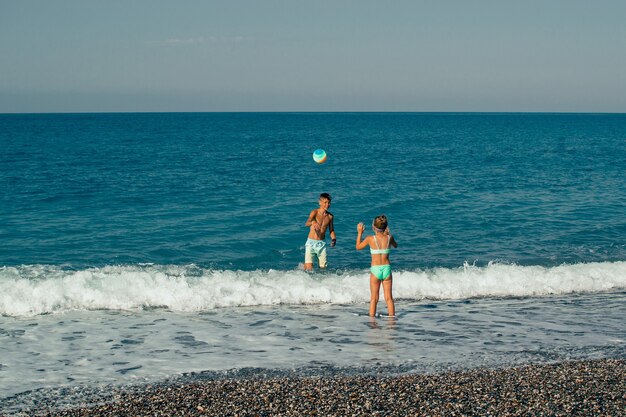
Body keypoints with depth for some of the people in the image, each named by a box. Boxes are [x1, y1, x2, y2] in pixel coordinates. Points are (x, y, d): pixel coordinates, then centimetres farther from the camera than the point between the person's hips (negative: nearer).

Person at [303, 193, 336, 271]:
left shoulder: (330, 216, 4)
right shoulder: (315, 212, -10)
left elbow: (331, 230, 17)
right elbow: (306, 223, -27)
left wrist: (333, 239, -4)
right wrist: (313, 222, -51)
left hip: (322, 244, 4)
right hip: (311, 243, -4)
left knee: (323, 267, 4)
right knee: (309, 269, -12)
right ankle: (305, 265, 23)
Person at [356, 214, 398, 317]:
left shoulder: (370, 239, -10)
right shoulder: (389, 238, -4)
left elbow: (358, 247, 7)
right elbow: (395, 245, 20)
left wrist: (359, 233, 14)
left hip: (375, 270, -2)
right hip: (387, 269, 2)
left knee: (374, 298, 8)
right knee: (389, 297, 11)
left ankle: (372, 317, 10)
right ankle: (392, 315, 13)